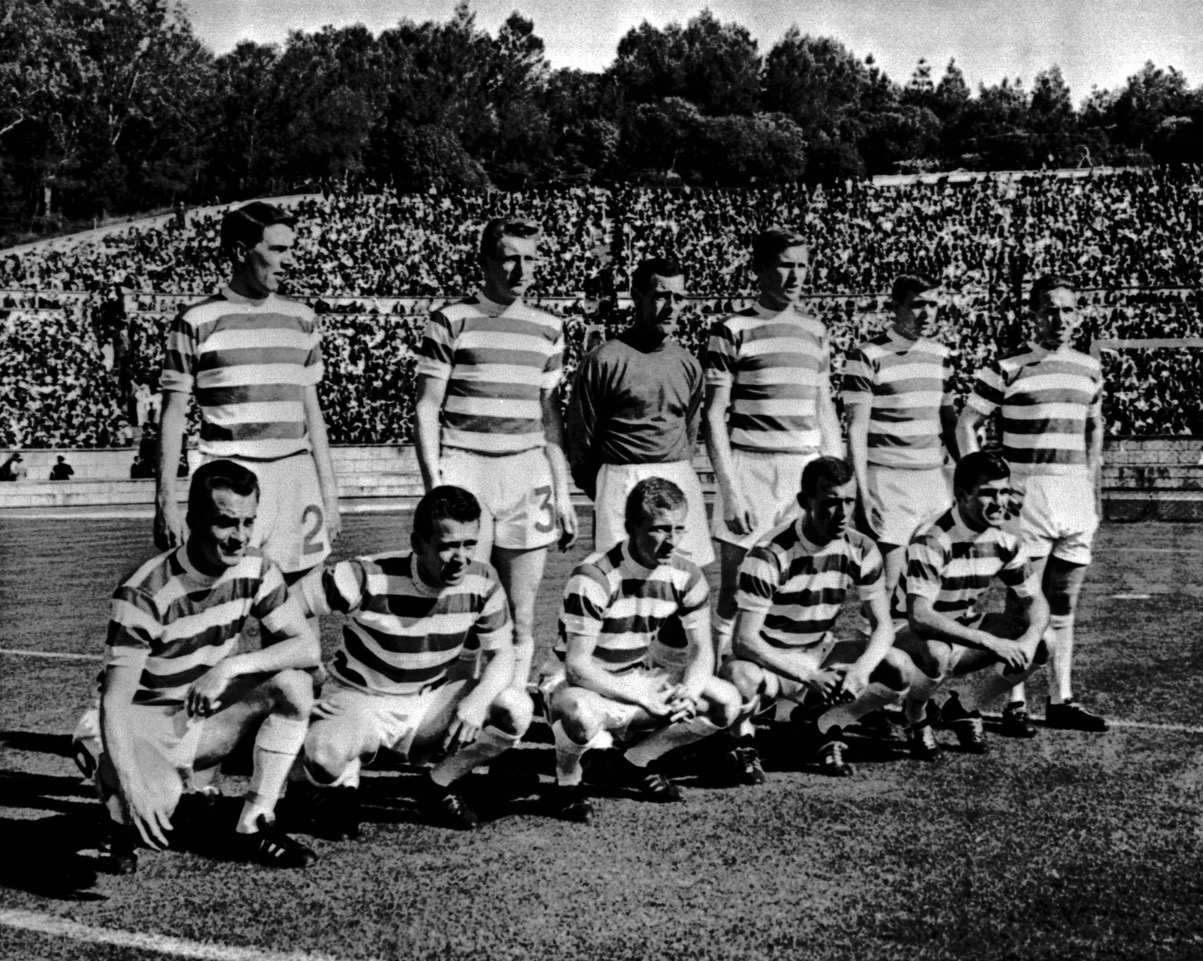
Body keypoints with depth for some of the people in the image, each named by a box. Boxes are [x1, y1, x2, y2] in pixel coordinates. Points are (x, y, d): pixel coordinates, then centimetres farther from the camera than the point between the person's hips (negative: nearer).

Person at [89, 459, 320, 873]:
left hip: (208, 716, 5)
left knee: (294, 685, -20)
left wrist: (232, 666, -28)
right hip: (147, 724, -5)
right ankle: (126, 818, 7)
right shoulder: (145, 593, -25)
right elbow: (114, 701, -27)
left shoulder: (255, 570, -9)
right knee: (146, 810, -35)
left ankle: (254, 826, -9)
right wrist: (133, 790, -39)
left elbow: (308, 647, -12)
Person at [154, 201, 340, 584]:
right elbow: (173, 415, 1)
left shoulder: (302, 319, 13)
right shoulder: (196, 323, -1)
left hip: (296, 477, 4)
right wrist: (165, 501, -4)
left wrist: (329, 494, 15)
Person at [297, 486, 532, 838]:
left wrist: (476, 701, -27)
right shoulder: (367, 578, -26)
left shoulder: (482, 582, -13)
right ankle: (340, 788, 3)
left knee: (516, 709, -19)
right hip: (361, 700, -4)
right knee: (324, 754, -38)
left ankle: (439, 787, 6)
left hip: (431, 700, 4)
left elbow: (502, 655, -6)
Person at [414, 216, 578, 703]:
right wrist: (434, 485, -9)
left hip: (528, 475, 4)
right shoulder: (451, 322, 0)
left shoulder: (548, 329, 13)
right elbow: (426, 408, 0)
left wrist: (562, 492, 13)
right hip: (464, 467, -4)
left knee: (521, 621, 5)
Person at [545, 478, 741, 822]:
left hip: (639, 679, 6)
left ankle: (635, 762, 10)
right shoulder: (593, 577, -26)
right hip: (583, 684, -6)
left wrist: (690, 691, -23)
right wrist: (643, 700, -33)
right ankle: (567, 781, -5)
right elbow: (577, 665, -27)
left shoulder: (686, 576, -6)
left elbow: (702, 649, 0)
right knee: (582, 715, -42)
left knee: (726, 702, -12)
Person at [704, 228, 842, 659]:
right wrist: (731, 491, -11)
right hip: (751, 469, -4)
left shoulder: (815, 332, 13)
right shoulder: (732, 331, -2)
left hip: (807, 473, 4)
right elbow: (714, 417, -4)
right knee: (737, 593, -2)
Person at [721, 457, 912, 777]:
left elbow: (883, 625, -5)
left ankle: (819, 726, 3)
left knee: (900, 670, -18)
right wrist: (808, 676, -34)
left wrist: (861, 668, -27)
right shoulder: (770, 554, -23)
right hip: (769, 660, -5)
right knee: (740, 676, -40)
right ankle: (741, 738, -5)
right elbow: (746, 639, -25)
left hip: (820, 655, 5)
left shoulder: (861, 550, -8)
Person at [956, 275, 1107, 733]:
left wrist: (1093, 490, 17)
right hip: (1026, 492, -5)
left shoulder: (1089, 369, 12)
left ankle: (1061, 700, 17)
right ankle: (1016, 704, 2)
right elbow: (966, 424, -1)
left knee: (1063, 606, 10)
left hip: (1076, 496, 5)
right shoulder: (1007, 368, -4)